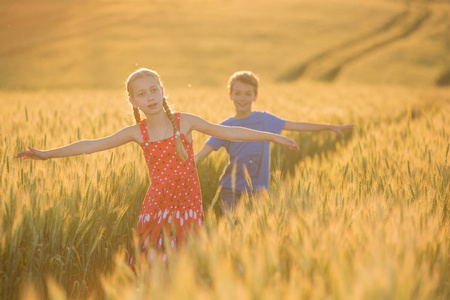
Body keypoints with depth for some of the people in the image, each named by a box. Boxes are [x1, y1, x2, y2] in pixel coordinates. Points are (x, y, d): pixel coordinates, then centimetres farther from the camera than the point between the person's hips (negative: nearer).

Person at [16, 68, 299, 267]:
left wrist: (271, 136, 2)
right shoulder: (136, 132, 2)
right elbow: (92, 145, 4)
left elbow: (229, 132, 4)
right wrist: (47, 153, 3)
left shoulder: (185, 121, 0)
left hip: (188, 207, -1)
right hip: (156, 207, 1)